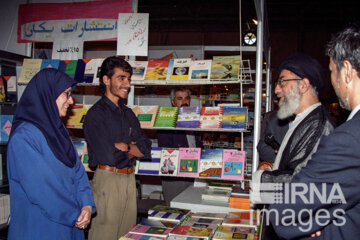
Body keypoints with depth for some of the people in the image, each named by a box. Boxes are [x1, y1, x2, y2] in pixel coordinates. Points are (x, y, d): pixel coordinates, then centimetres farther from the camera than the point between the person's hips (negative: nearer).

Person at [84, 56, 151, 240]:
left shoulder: (128, 113, 13)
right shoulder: (96, 114, -10)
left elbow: (146, 149, 6)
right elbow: (109, 156, -18)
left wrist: (124, 146, -10)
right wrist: (132, 150, -1)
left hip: (130, 179, 7)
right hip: (108, 179, -7)